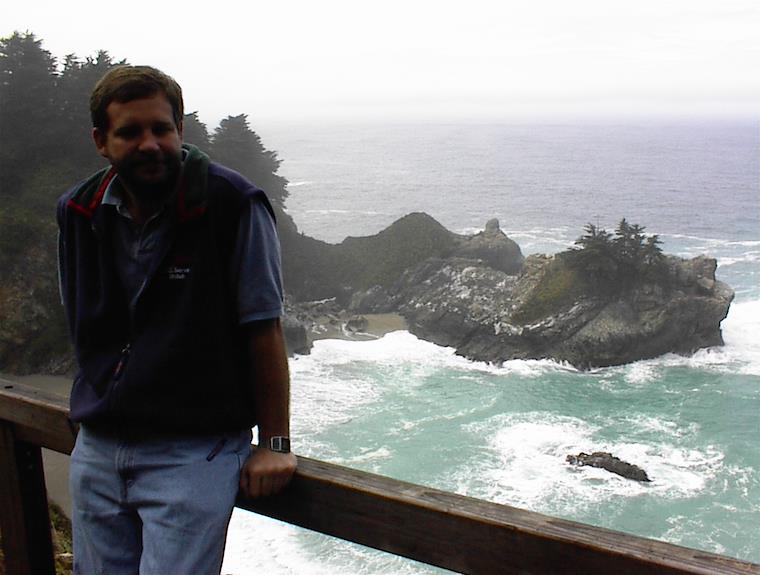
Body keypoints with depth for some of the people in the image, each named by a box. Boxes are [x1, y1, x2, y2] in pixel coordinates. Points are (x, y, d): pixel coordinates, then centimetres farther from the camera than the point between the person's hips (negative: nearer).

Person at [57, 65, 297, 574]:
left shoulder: (232, 204, -14)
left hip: (194, 453, -5)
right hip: (96, 450, 6)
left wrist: (275, 444, -10)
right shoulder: (78, 213, 5)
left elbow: (263, 328, -12)